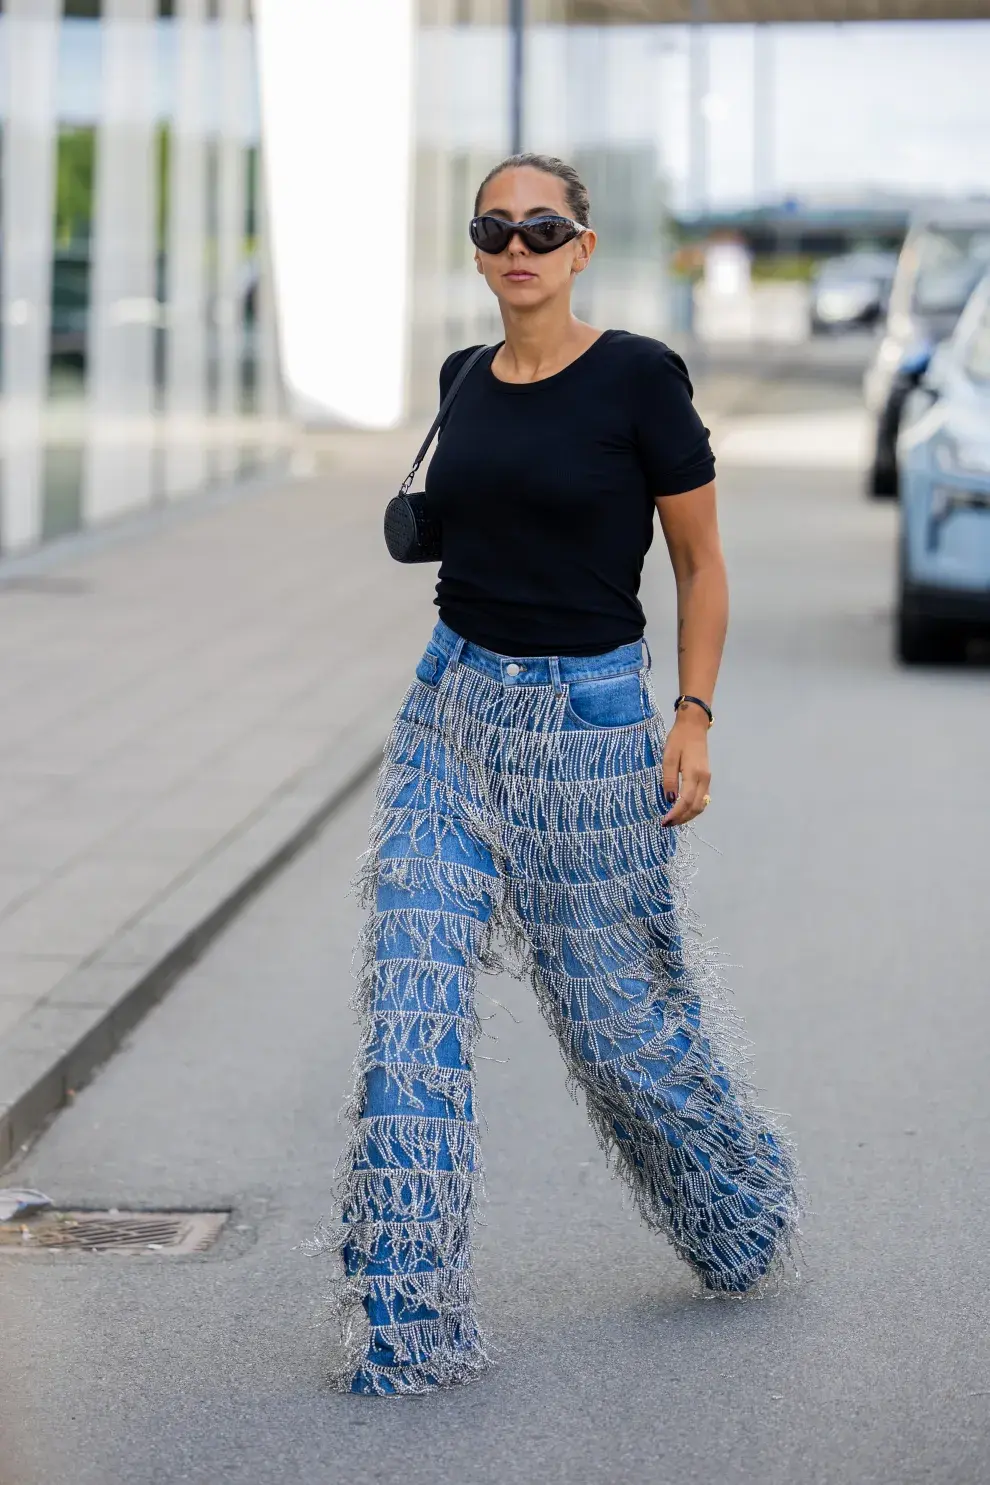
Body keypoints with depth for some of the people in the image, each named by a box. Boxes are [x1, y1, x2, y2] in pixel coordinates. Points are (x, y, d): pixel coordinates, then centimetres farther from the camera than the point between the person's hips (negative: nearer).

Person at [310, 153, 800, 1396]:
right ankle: (406, 1325, 0)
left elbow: (700, 562, -4)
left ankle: (743, 1212, 37)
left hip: (589, 716, -5)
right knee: (410, 1005, -5)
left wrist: (693, 718, -10)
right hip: (453, 706, 5)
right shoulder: (467, 383, 7)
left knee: (619, 1007, 7)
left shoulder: (639, 377, -9)